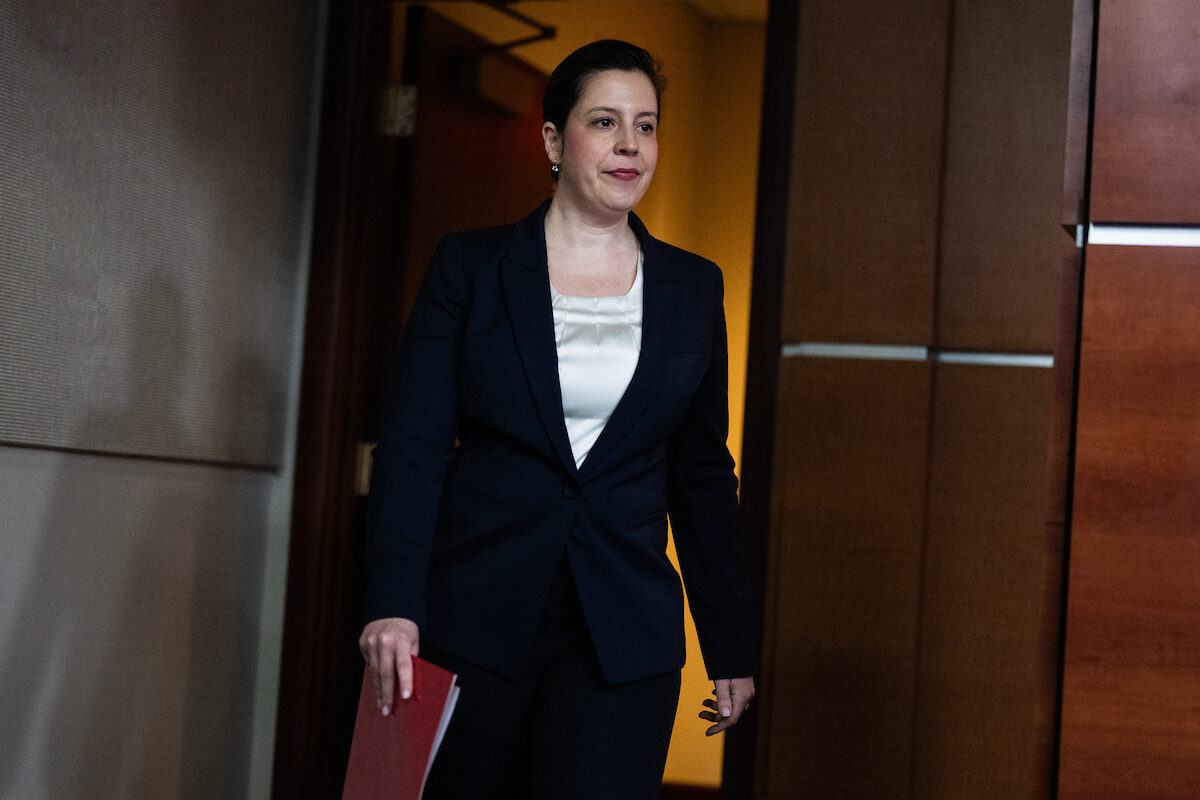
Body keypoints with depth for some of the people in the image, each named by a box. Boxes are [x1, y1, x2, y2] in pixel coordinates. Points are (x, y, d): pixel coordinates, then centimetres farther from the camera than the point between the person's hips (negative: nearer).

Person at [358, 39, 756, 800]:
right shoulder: (470, 266, 2)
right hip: (474, 620, -1)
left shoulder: (693, 288, 9)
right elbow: (412, 444, -4)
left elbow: (704, 474, 13)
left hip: (624, 633, 1)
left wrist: (732, 647, 12)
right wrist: (393, 606, -17)